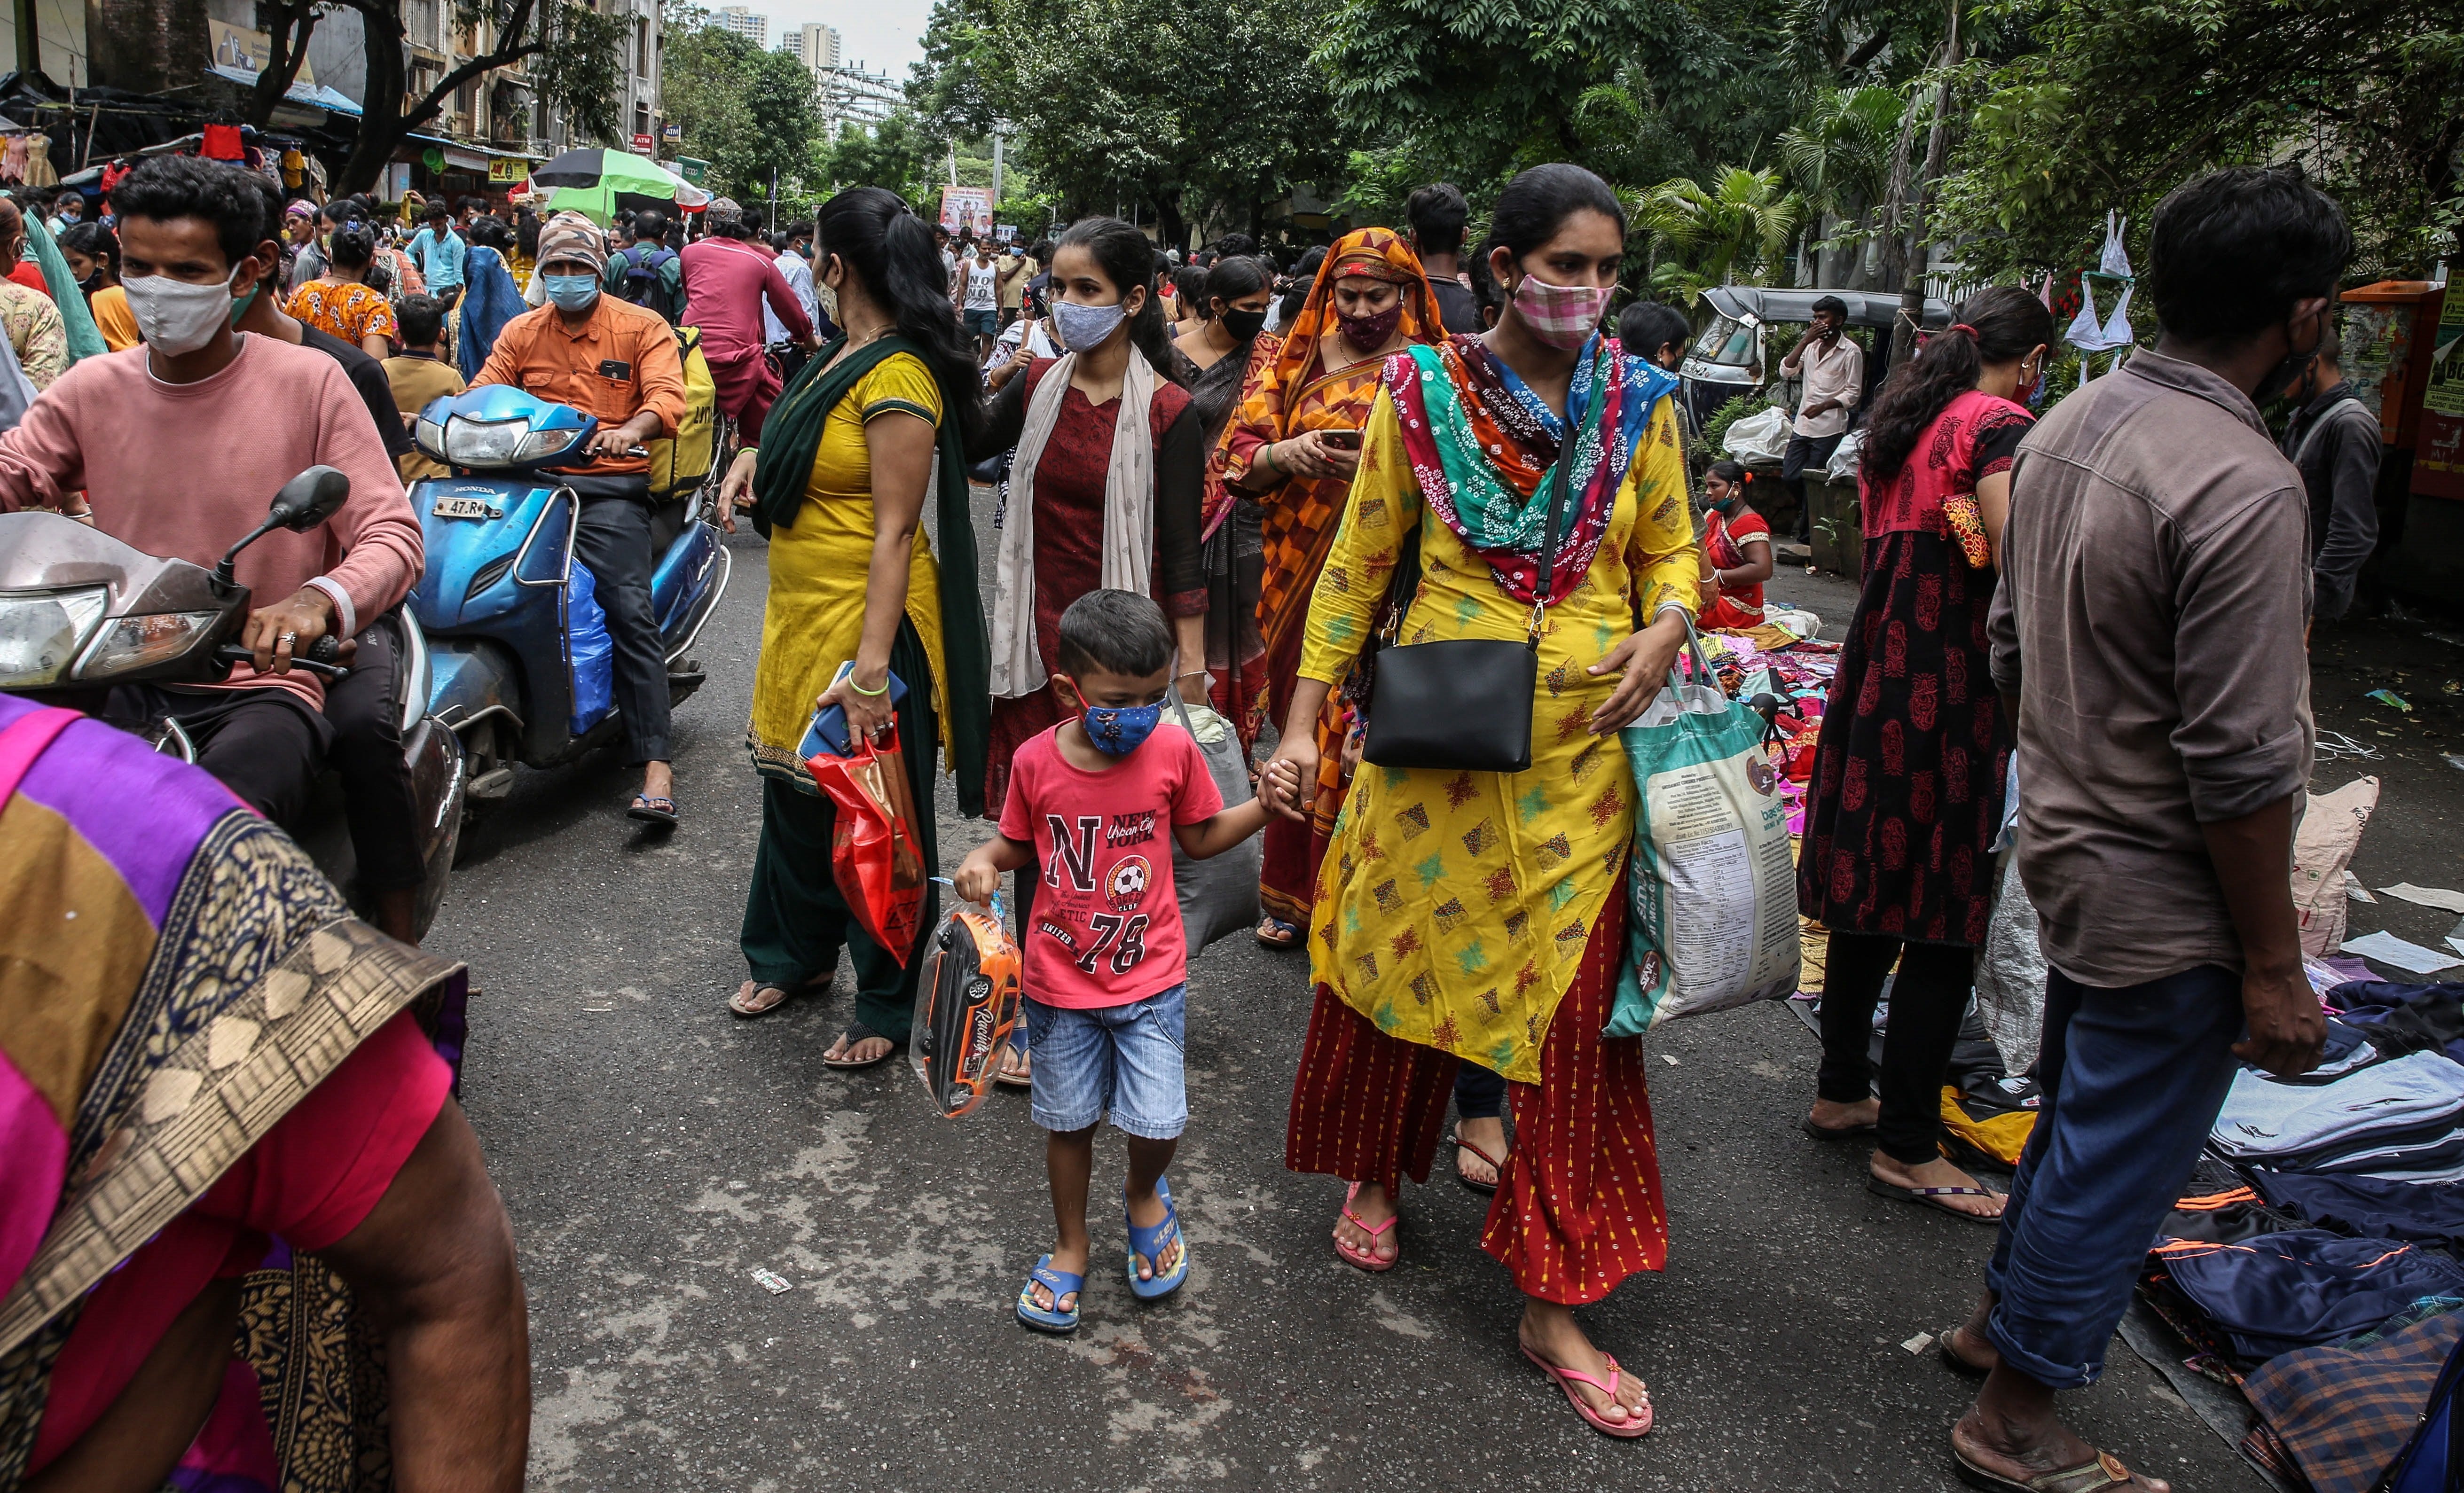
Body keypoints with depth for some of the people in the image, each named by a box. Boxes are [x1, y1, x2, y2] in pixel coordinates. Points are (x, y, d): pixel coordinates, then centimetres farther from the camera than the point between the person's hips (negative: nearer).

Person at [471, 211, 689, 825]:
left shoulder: (642, 327, 8)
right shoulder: (520, 332, 19)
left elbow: (667, 395, -7)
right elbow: (482, 394, 12)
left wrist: (631, 429, -29)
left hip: (610, 484, -4)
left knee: (630, 612, -21)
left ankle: (656, 765, -25)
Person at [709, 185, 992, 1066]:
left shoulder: (898, 376, -20)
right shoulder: (845, 355, 9)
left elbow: (895, 529, -24)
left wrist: (871, 666, -27)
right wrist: (756, 457, 6)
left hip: (867, 619, -10)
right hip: (801, 614, 10)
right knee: (795, 793, 22)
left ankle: (889, 1007, 22)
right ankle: (796, 953, 43)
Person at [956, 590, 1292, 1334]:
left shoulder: (1173, 750, -11)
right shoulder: (1036, 761, -12)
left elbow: (1201, 837, 3)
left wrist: (1264, 805, -11)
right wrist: (985, 860, -16)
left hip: (1150, 978, 0)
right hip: (1060, 983, 1)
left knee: (1159, 1123, -4)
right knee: (1068, 1122, 14)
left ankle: (1145, 1196, 32)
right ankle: (1071, 1244, 39)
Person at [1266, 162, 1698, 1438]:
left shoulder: (1638, 400, 3)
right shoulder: (1423, 389, -2)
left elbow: (1670, 552, 13)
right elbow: (1359, 563, 2)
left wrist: (1664, 630, -9)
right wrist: (1304, 714, -1)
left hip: (1581, 748, 1)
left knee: (1573, 999, 2)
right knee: (1400, 945, 12)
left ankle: (1553, 1300, 15)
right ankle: (1377, 1174, 41)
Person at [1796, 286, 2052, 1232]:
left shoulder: (1900, 422, 15)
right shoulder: (2001, 428, -10)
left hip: (1876, 674, 8)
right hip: (1952, 689, -8)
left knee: (1873, 899, 17)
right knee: (1946, 922, -1)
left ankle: (1841, 1092, 29)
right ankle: (1905, 1148, 7)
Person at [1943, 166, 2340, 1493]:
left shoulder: (2068, 427, 3)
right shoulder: (2243, 488, -24)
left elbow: (2011, 647, 12)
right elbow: (2240, 768, -23)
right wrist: (2275, 969, -14)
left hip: (2061, 843, 9)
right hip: (2164, 897, -9)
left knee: (2078, 1112, 26)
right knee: (2117, 1162, 8)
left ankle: (2001, 1315, 45)